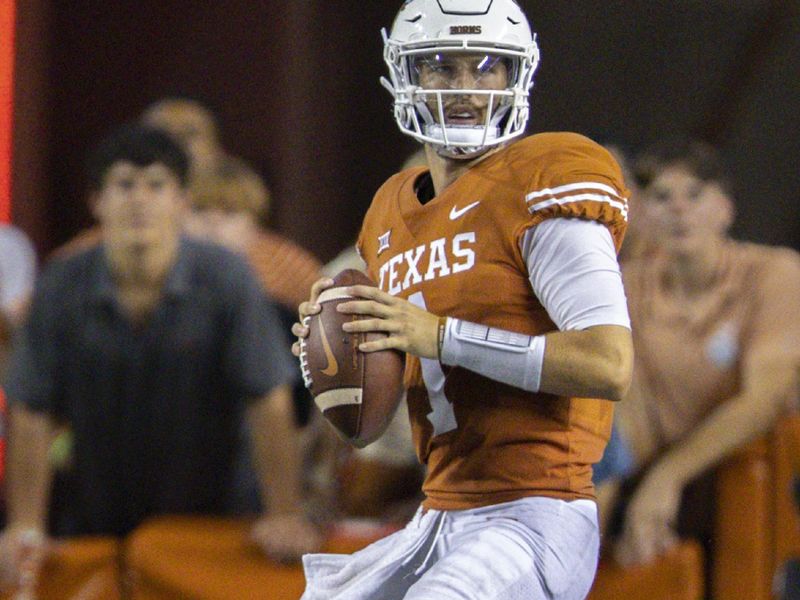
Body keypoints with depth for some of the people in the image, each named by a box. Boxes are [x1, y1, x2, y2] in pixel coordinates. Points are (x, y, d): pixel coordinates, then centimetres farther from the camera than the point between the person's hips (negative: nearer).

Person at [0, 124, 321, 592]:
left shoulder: (226, 281, -10)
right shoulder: (62, 288, -4)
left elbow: (270, 404, -9)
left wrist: (286, 516, -13)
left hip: (202, 525, -1)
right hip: (92, 529, 1)